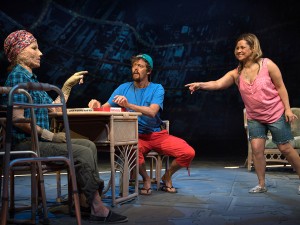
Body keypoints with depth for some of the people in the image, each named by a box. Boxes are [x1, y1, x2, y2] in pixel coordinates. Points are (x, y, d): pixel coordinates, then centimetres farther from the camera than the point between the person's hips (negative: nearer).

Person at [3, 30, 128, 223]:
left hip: (37, 140, 10)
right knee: (82, 153, -19)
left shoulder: (30, 77, 20)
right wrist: (51, 136, -19)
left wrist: (68, 85, 21)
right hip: (25, 143, -10)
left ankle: (90, 199, -5)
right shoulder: (18, 76, -10)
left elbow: (54, 108, 21)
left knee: (89, 145, 4)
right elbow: (17, 118, -21)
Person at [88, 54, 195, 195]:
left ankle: (167, 177, 12)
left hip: (157, 134, 1)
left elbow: (152, 112, -19)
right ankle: (146, 179, -5)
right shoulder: (124, 88, 5)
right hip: (136, 136, -1)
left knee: (188, 152, -20)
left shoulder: (157, 89, 0)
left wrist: (128, 105, -33)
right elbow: (105, 108, -1)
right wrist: (97, 105, -25)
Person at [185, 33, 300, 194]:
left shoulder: (267, 65, -14)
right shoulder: (236, 73, -7)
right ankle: (261, 184, 8)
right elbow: (217, 84, -20)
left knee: (285, 148, 5)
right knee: (256, 148, -6)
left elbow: (280, 87, -9)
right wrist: (200, 85, -38)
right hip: (254, 118, 3)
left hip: (276, 114, -3)